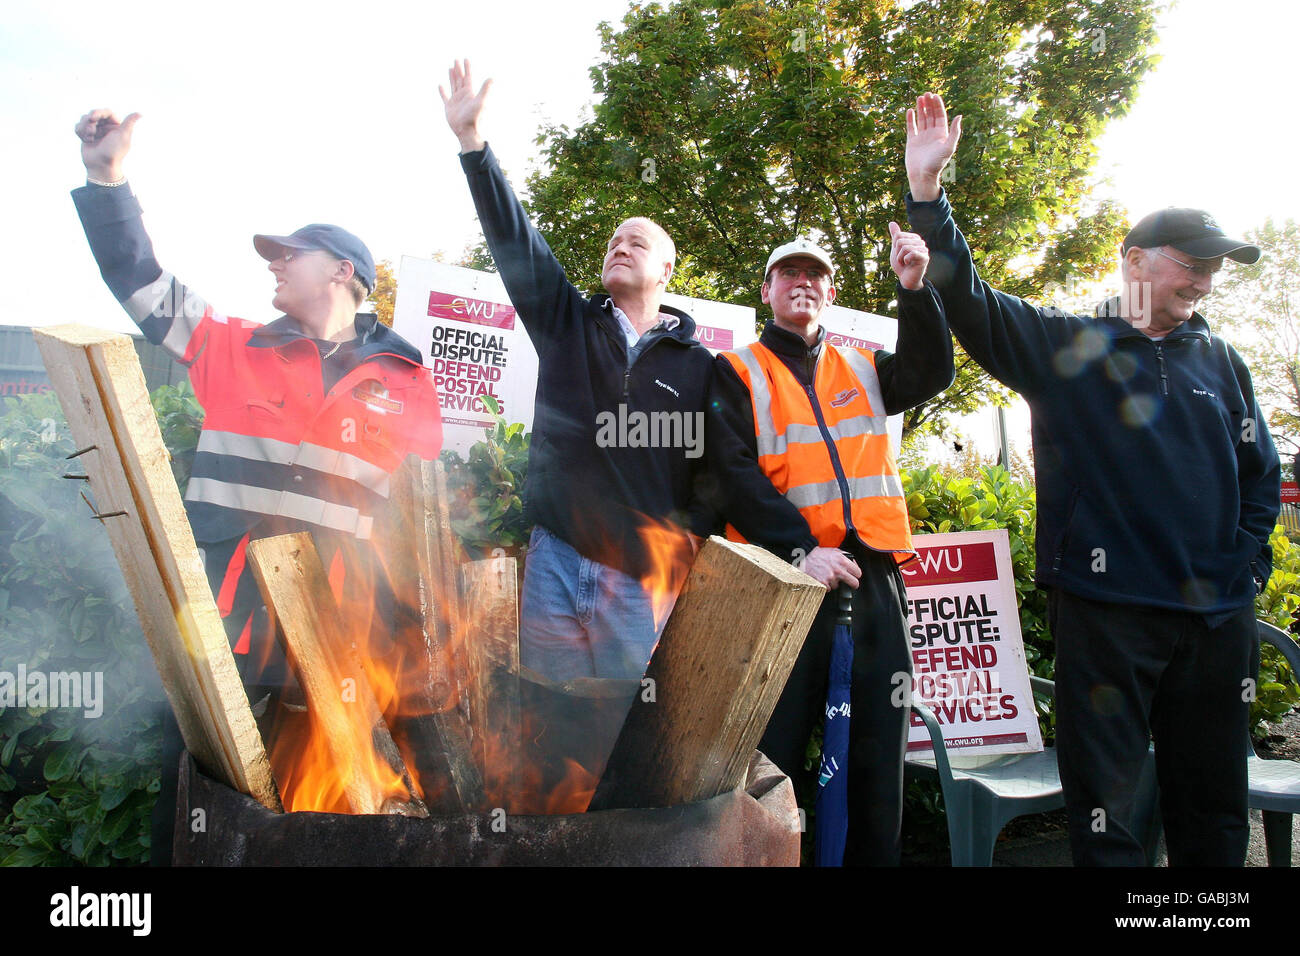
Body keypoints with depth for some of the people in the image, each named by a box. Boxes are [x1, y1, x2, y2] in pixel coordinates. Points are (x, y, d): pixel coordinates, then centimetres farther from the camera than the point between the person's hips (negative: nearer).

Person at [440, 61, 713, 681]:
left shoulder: (697, 366, 7)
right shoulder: (568, 323, 11)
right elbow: (514, 239, 3)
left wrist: (683, 557, -3)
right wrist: (470, 138, -2)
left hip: (640, 580, -1)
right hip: (555, 562, 2)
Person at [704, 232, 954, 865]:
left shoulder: (863, 369, 21)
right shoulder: (736, 373, 8)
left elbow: (930, 374, 2)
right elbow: (731, 474, -5)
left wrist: (914, 288, -11)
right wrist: (800, 549, -17)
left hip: (874, 575, 4)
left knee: (878, 750, 8)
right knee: (775, 748, 0)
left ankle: (874, 857, 20)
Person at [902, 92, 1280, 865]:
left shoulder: (1222, 364, 13)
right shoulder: (1065, 346, 1)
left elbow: (1261, 475, 18)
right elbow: (968, 300, -9)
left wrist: (1247, 569, 6)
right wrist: (927, 189, -18)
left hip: (1217, 618, 5)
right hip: (1106, 607, -4)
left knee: (1214, 807, 16)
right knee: (1105, 803, 3)